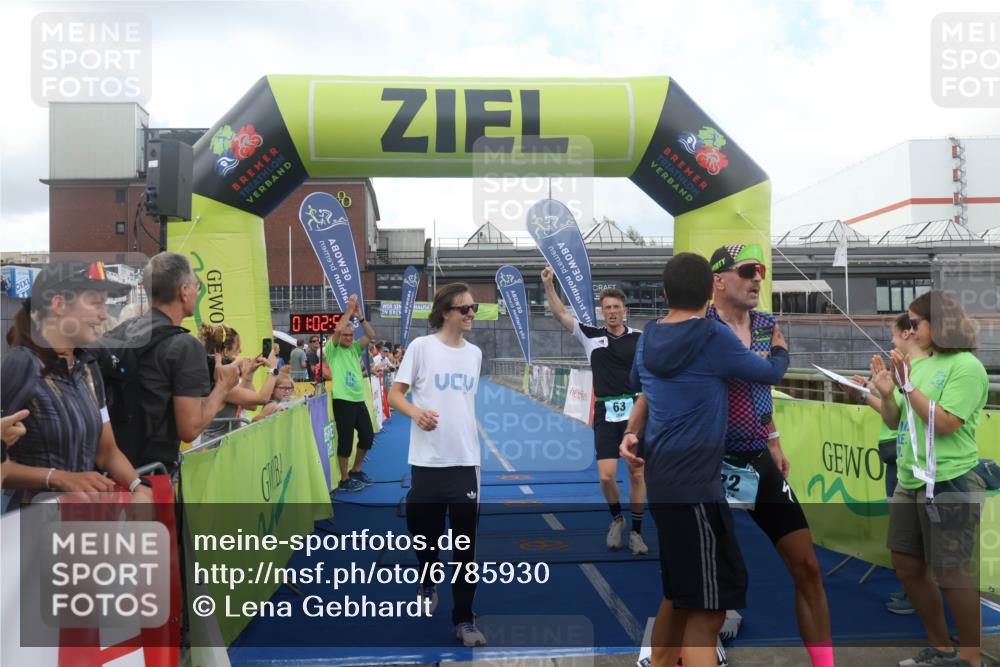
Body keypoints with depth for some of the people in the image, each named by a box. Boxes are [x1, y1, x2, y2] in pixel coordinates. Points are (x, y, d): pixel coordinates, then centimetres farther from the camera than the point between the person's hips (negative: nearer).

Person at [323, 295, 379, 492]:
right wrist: (349, 310, -15)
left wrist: (360, 316, -9)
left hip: (359, 399, 7)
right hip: (343, 400, -7)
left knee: (368, 436, 13)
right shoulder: (333, 349, -3)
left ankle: (356, 471, 31)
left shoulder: (355, 348, 11)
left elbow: (371, 335, 0)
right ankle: (344, 480, 10)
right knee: (346, 439, -1)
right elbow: (337, 329, -21)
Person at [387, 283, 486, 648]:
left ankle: (464, 619, 13)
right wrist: (415, 412, -22)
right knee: (425, 533, 12)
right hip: (427, 461, -2)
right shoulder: (421, 347, -4)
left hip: (466, 461, 3)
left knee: (465, 544, 2)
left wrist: (467, 437, 13)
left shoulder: (475, 353, 9)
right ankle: (427, 586, 42)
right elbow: (395, 394, -4)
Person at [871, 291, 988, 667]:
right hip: (910, 482, 8)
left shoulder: (966, 366, -11)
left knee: (952, 574, 1)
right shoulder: (919, 364, 10)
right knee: (907, 566, 13)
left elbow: (945, 424, -20)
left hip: (949, 484, -8)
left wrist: (908, 385, -18)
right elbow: (893, 422, 12)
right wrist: (887, 393, -5)